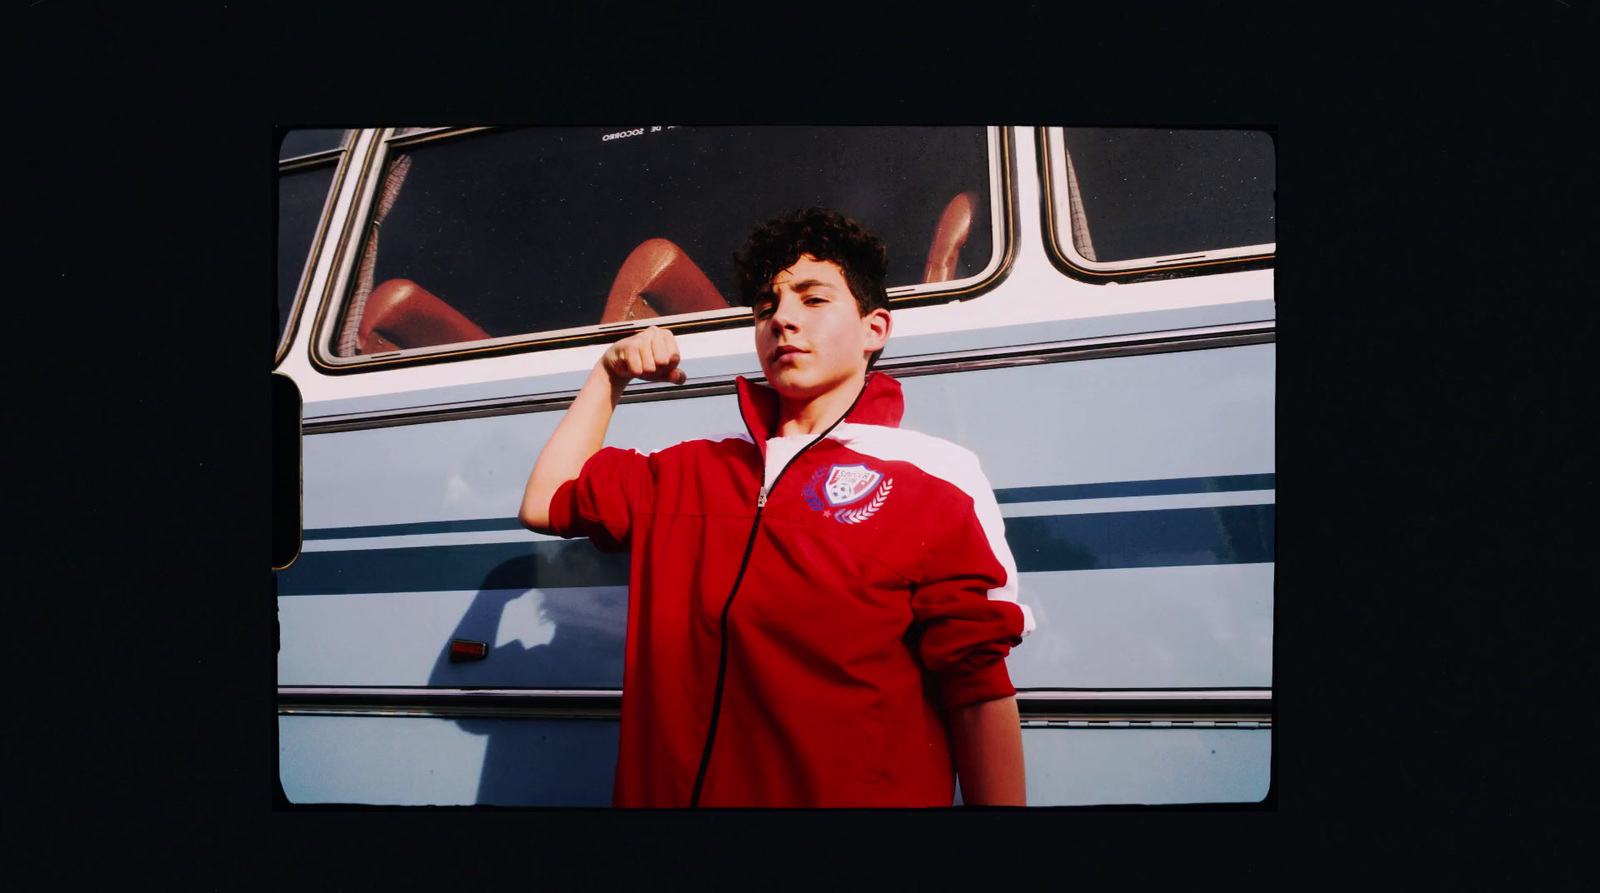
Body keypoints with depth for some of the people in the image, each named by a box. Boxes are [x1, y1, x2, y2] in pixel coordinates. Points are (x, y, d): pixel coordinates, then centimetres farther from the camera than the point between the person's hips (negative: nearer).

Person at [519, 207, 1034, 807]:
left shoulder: (936, 481, 0)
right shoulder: (691, 471, 17)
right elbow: (545, 504, 27)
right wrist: (610, 376, 22)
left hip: (857, 794, -4)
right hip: (670, 791, 4)